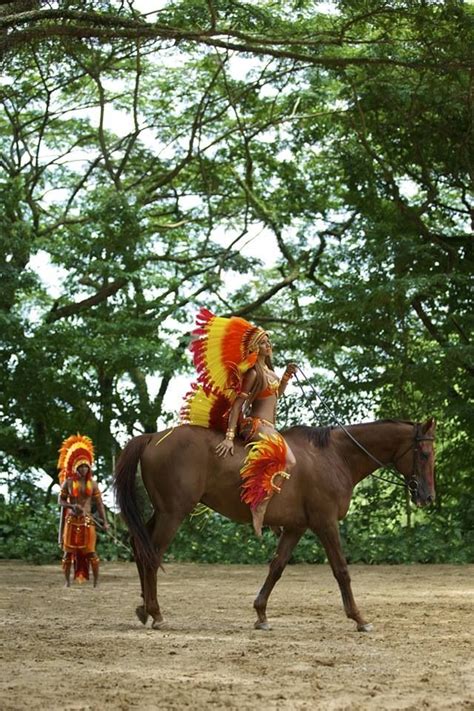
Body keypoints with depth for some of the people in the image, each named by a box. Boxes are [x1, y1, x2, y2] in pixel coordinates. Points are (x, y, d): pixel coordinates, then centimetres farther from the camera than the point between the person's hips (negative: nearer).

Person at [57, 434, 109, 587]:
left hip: (87, 521, 0)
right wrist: (72, 506, -16)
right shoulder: (68, 483, 0)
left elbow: (99, 503, 3)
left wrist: (104, 522, -5)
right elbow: (60, 501, 3)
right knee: (69, 551, 2)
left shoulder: (92, 483, 3)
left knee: (90, 552, -3)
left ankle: (96, 581, 3)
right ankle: (67, 581, 11)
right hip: (71, 521, 0)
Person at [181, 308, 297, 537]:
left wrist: (287, 376, 15)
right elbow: (237, 404, -17)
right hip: (257, 425, -10)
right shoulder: (253, 373, -11)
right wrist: (229, 437, -24)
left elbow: (276, 394, 33)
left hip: (267, 426, 10)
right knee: (287, 460, -30)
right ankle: (259, 509, -36)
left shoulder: (267, 370, 16)